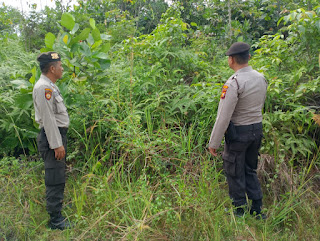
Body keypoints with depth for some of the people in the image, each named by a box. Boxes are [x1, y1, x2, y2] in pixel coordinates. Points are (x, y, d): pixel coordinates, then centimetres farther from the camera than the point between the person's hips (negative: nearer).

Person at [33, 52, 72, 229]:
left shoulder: (50, 86, 15)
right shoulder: (43, 87, -18)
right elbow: (48, 119, -22)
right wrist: (56, 144, -21)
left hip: (58, 135, 10)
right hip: (52, 137, -10)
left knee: (58, 177, 22)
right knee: (55, 179, -4)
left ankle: (58, 204, 40)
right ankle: (56, 221, 5)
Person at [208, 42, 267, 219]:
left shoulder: (233, 83, -21)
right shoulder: (261, 78, 3)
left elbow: (224, 116, -22)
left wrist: (213, 143, -14)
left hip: (238, 133, -7)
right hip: (257, 129, 8)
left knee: (235, 173, 9)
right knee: (250, 170, 21)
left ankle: (240, 211, 23)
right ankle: (257, 210, 28)